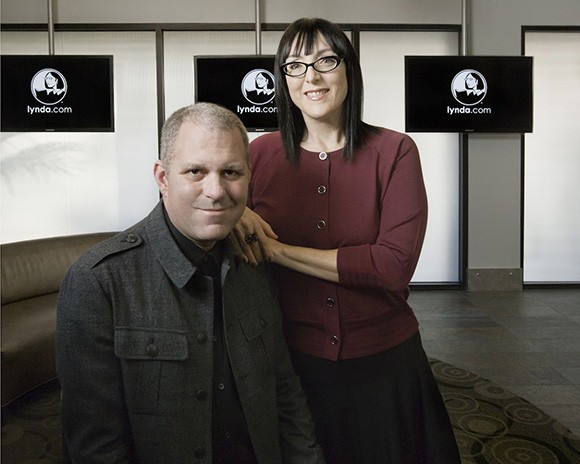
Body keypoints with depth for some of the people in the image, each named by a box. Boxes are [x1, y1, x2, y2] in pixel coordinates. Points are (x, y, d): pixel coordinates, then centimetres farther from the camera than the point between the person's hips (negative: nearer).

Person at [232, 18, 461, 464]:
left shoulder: (394, 151, -9)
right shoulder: (261, 153, -4)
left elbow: (394, 265, -19)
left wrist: (278, 250, -19)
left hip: (384, 361, 0)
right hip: (294, 359, 1)